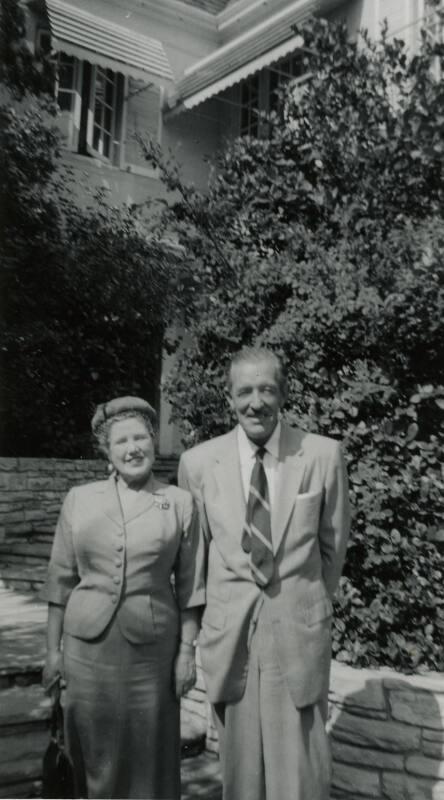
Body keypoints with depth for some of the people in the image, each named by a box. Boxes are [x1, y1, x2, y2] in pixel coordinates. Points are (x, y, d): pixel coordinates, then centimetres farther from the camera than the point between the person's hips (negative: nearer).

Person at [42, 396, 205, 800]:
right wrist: (53, 649, 5)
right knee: (94, 750, 13)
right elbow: (61, 579, 5)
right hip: (88, 644, 1)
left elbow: (189, 585, 1)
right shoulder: (79, 499, 1)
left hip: (152, 646, -1)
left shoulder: (180, 502, -3)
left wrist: (187, 651, -1)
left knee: (150, 754, 10)